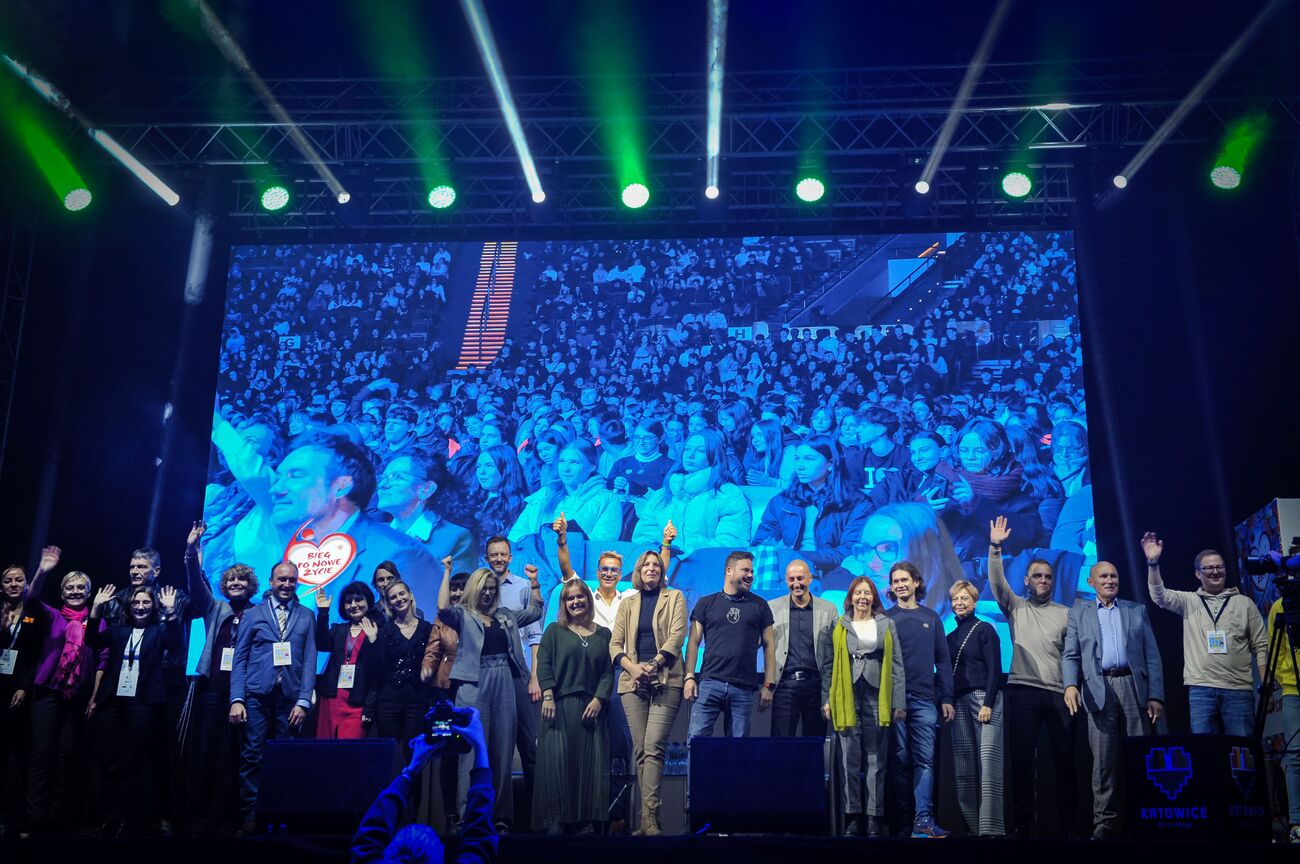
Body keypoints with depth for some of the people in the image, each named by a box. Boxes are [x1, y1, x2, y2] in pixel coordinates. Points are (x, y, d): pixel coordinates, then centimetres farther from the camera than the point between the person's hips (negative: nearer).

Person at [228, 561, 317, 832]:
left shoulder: (306, 617, 10)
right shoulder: (254, 613, 8)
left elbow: (310, 660, 5)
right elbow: (240, 659, 5)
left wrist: (304, 701, -4)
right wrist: (236, 699, -5)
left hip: (290, 698, 1)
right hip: (257, 695, 0)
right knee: (251, 757, -2)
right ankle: (249, 815, 7)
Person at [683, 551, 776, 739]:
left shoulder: (760, 605, 11)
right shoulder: (706, 603, 9)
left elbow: (769, 646, 9)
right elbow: (694, 642, 7)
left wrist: (769, 685, 2)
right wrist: (689, 677, -4)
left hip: (743, 688, 1)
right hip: (709, 683, -1)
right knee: (697, 736, -7)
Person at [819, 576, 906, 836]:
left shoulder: (887, 625, 10)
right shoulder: (839, 627, 9)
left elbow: (897, 665, 8)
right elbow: (827, 665, 9)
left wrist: (899, 703, 1)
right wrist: (826, 700, 1)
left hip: (877, 699, 1)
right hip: (847, 699, 0)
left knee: (876, 761, 2)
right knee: (849, 760, -1)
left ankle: (873, 820, 7)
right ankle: (852, 818, 4)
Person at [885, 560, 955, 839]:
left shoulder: (931, 618, 12)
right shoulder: (886, 619, 6)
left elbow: (943, 659, 12)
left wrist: (946, 698, 4)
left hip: (924, 700, 1)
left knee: (925, 760, -6)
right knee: (900, 759, 2)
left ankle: (923, 820, -9)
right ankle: (904, 817, 8)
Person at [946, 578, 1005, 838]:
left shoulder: (984, 629, 2)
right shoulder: (950, 637, 17)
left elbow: (994, 669, -5)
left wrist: (988, 704, -13)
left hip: (984, 698, -5)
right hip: (959, 702, 5)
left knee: (988, 763, -11)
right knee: (963, 768, 1)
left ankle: (991, 828, -9)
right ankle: (973, 826, 4)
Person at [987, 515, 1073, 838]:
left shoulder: (1065, 614, 12)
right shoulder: (1016, 607, 11)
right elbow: (997, 583, -5)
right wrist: (995, 549, -17)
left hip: (1059, 694, 1)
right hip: (1023, 691, -1)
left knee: (1065, 759, 2)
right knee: (1022, 760, 0)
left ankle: (1066, 823, 11)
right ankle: (1023, 823, 6)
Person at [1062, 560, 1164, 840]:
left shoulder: (1137, 610, 16)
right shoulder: (1078, 613, 14)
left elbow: (1152, 656, 10)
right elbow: (1070, 655, 7)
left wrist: (1156, 695, -1)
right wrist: (1071, 685, -11)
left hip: (1134, 687, 1)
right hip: (1099, 691, -1)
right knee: (1104, 761, -2)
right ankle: (1105, 823, 1)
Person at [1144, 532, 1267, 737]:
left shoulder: (1244, 604, 11)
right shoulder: (1189, 601, 11)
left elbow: (1261, 646, 10)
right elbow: (1160, 596, -7)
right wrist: (1153, 563, -22)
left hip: (1239, 689, 0)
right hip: (1200, 689, 0)